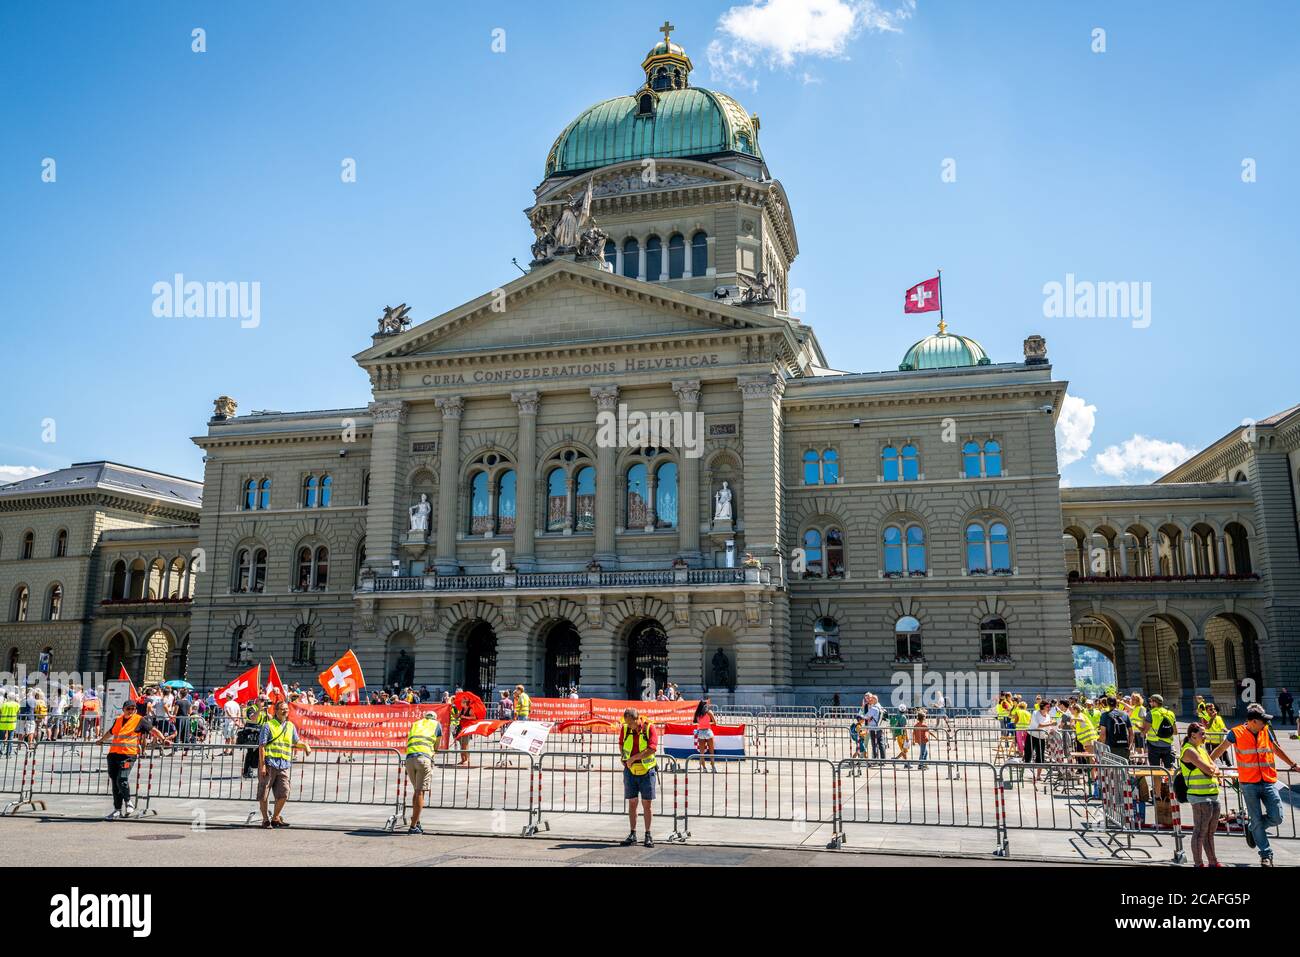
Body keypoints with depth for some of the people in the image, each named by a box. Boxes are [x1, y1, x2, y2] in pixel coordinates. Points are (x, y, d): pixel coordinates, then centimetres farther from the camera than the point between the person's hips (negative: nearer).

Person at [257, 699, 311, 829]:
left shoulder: (290, 726, 14)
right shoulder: (268, 725, -4)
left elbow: (296, 742, 24)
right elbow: (261, 746, -7)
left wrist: (305, 745, 2)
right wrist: (262, 765, -12)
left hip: (284, 766, 5)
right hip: (269, 764, -5)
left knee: (283, 794, 2)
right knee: (263, 794, 3)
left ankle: (275, 818, 19)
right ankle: (265, 819, 17)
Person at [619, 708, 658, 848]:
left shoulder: (650, 728, -11)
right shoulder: (625, 728, 0)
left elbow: (652, 748, -21)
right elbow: (621, 744, 18)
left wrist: (634, 757, -18)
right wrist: (626, 759, 7)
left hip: (646, 771, -3)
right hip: (630, 771, 3)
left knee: (647, 803, 2)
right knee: (632, 802, 5)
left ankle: (648, 835, 11)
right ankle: (632, 834, 14)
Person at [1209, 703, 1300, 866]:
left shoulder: (1266, 732, 5)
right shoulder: (1236, 733, -6)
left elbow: (1277, 750, 22)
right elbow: (1220, 749, 3)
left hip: (1268, 782, 3)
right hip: (1249, 784, -3)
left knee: (1276, 818, -2)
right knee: (1257, 819, 1)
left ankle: (1251, 828, 27)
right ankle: (1266, 854, 14)